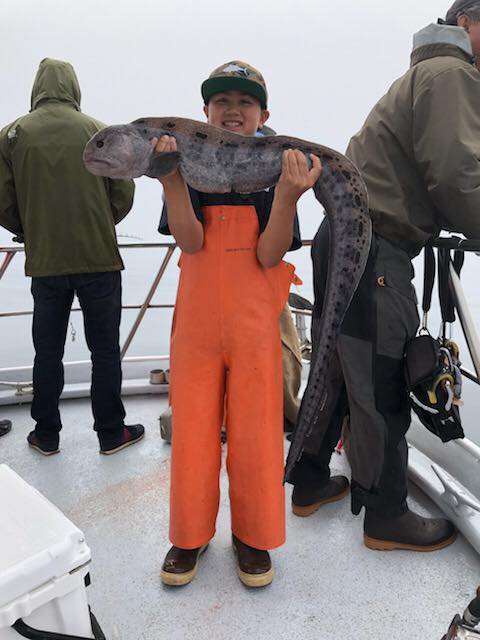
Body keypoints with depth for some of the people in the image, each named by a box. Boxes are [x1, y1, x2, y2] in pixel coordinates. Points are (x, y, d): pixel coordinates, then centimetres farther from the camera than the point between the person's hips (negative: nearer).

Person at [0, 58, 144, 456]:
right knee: (105, 350, 9)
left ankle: (46, 436, 25)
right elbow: (124, 195, -1)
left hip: (44, 263, 1)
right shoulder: (99, 131, -1)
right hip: (100, 259, -1)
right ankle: (111, 433, 19)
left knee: (48, 352, 13)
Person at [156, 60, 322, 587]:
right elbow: (190, 241, -11)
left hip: (256, 326, -1)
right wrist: (172, 180, -26)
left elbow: (269, 255, -10)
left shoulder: (277, 171, 2)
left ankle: (252, 537, 27)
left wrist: (288, 194, -25)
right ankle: (190, 535, 28)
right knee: (191, 431, 8)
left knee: (255, 435, 5)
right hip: (195, 322, 1)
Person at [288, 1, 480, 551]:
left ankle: (310, 484, 30)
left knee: (336, 376, 17)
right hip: (375, 256, -10)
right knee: (380, 392, 0)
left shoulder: (423, 76, 27)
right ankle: (386, 517, 15)